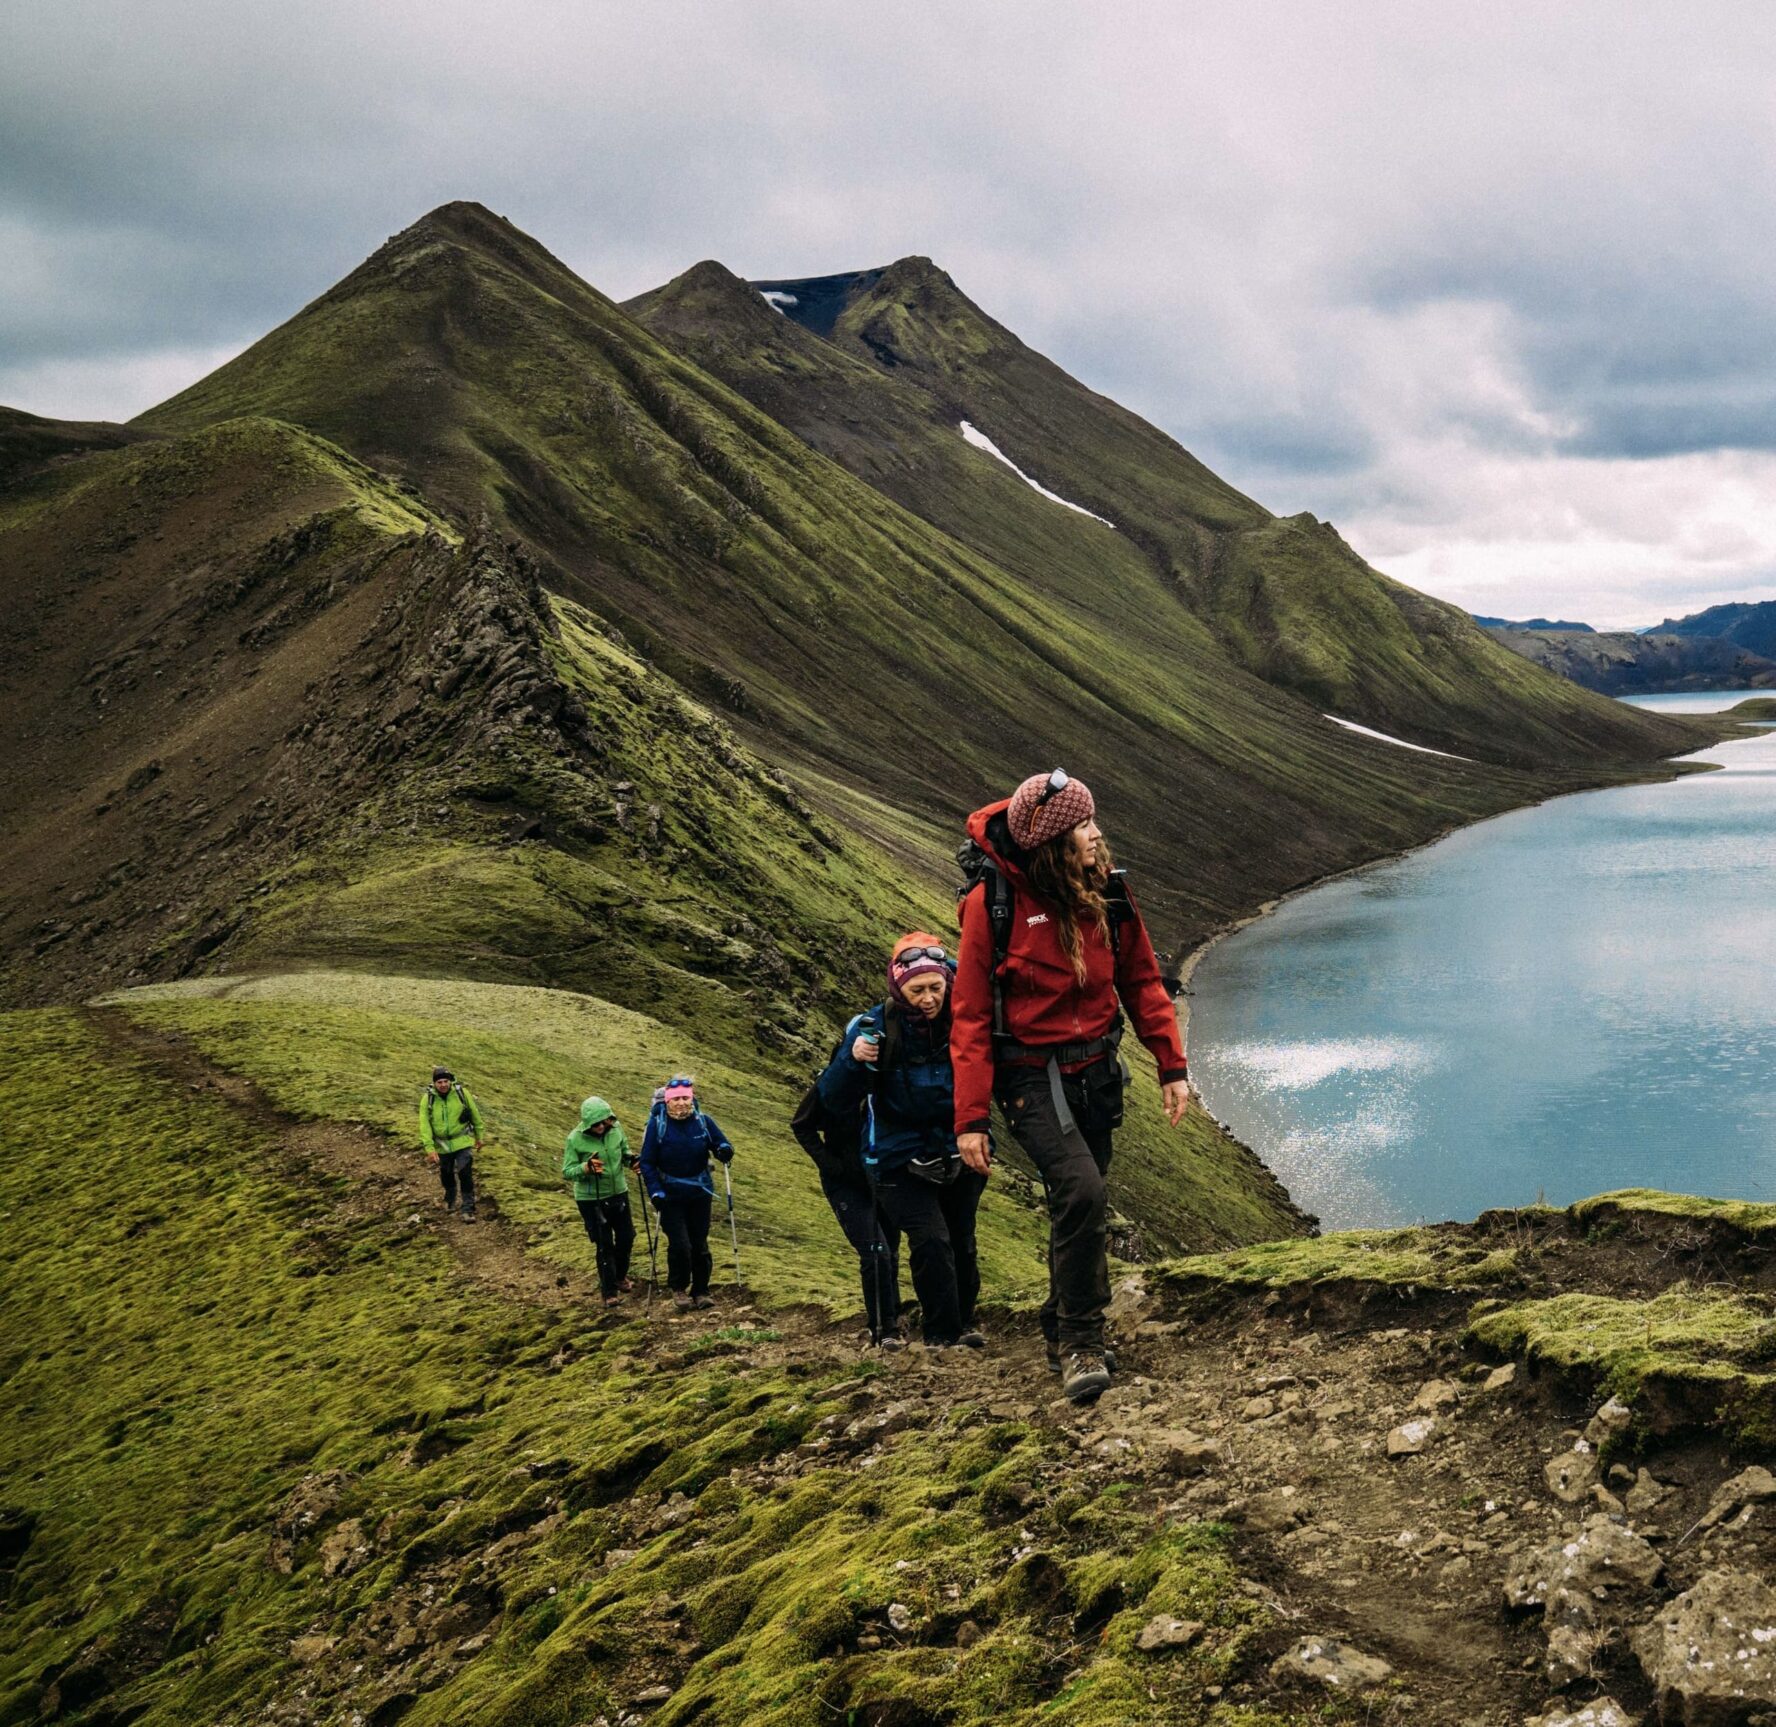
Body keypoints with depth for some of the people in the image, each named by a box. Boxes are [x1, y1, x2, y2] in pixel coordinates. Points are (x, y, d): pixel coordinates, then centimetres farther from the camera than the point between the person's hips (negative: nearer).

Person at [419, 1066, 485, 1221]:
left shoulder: (462, 1093, -14)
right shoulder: (428, 1099, -14)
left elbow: (475, 1115, 0)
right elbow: (424, 1125, -14)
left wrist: (479, 1137, 9)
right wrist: (429, 1148, -21)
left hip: (463, 1142, -2)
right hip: (442, 1145, 2)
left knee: (465, 1174, -13)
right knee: (446, 1175, 18)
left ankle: (468, 1210, -4)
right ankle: (450, 1199, 47)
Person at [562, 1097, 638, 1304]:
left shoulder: (616, 1128, -10)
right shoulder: (576, 1139, -20)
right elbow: (567, 1171, -16)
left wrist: (631, 1160, -15)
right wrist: (586, 1168, -35)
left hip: (618, 1193, 5)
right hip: (591, 1199, -4)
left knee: (626, 1238, 15)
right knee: (604, 1245, 1)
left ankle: (620, 1276, 41)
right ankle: (609, 1291, 15)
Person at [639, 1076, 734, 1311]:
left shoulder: (703, 1121, -6)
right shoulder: (657, 1124, -12)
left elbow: (721, 1143, 3)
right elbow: (647, 1162, -7)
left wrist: (724, 1151, -21)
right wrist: (655, 1192, -15)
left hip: (700, 1194, 2)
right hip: (671, 1196, -2)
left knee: (700, 1245, 8)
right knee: (680, 1245, -9)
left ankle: (701, 1290, 23)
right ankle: (678, 1289, 14)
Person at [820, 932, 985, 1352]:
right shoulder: (875, 1027, -14)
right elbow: (834, 1098, -15)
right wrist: (854, 1060, -33)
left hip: (958, 1155, 3)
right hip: (901, 1160, -3)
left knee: (961, 1243, 12)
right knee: (931, 1240, -18)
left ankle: (963, 1325, 32)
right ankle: (941, 1334, -8)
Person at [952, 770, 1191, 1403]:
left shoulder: (1107, 893, -3)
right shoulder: (993, 904, -15)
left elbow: (1142, 982, 9)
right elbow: (971, 1018, -12)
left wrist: (1172, 1066, 4)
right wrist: (971, 1119, -14)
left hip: (1096, 1073, 5)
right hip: (1031, 1077, -5)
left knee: (1078, 1203, 13)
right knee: (1080, 1191, -22)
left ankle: (1063, 1326, 34)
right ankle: (1079, 1341, -8)